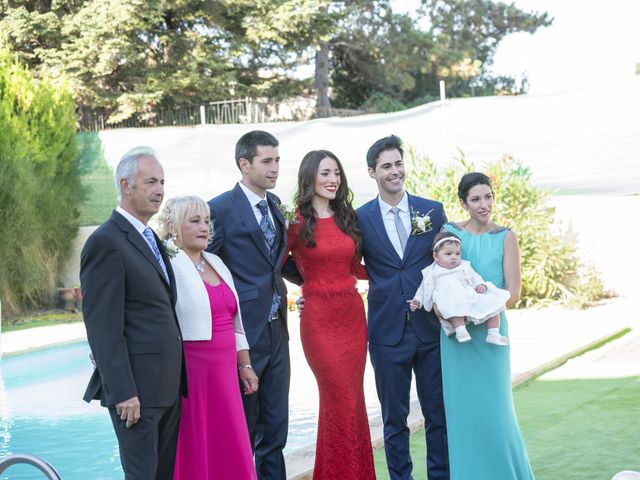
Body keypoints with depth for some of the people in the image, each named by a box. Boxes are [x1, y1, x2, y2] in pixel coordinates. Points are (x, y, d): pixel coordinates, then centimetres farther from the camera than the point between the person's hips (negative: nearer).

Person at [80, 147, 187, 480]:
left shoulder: (151, 239, 16)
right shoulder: (105, 243, -13)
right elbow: (103, 327, -17)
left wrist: (176, 377, 14)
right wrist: (123, 392, -20)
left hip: (169, 384, 9)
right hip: (136, 388, -9)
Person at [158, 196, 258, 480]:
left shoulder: (215, 263, 15)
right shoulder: (168, 264, -10)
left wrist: (244, 365, 19)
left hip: (223, 371, 7)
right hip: (188, 371, -7)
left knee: (228, 453, 7)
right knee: (193, 452, -1)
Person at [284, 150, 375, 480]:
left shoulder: (346, 217, 10)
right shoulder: (296, 222, -5)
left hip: (353, 314, 5)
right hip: (319, 318, -5)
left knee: (352, 399, 8)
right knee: (341, 400, -3)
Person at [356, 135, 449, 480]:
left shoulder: (433, 211, 4)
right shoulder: (360, 218, 0)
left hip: (431, 328, 1)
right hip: (387, 331, -1)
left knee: (439, 413, 8)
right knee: (394, 418, 8)